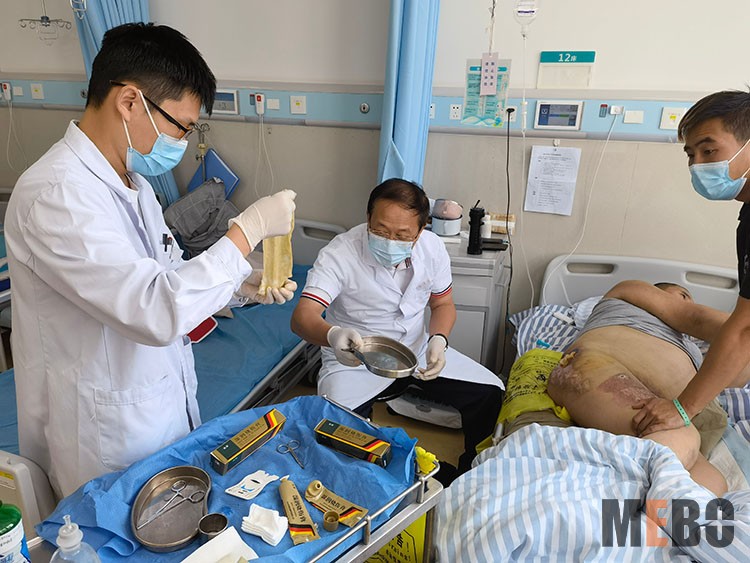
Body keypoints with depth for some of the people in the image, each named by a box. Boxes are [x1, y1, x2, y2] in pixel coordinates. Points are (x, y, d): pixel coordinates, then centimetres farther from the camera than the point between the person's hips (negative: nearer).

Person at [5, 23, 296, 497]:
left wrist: (242, 285, -5)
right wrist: (249, 228, -26)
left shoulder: (133, 183, 5)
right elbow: (158, 313, -34)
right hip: (110, 440, -8)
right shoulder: (55, 195, -26)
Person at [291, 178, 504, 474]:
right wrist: (332, 335, -54)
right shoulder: (338, 254, -22)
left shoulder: (432, 247, -8)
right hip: (354, 362, -4)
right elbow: (303, 316, -31)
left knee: (489, 393, -6)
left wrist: (438, 339, -16)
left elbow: (443, 304, 5)